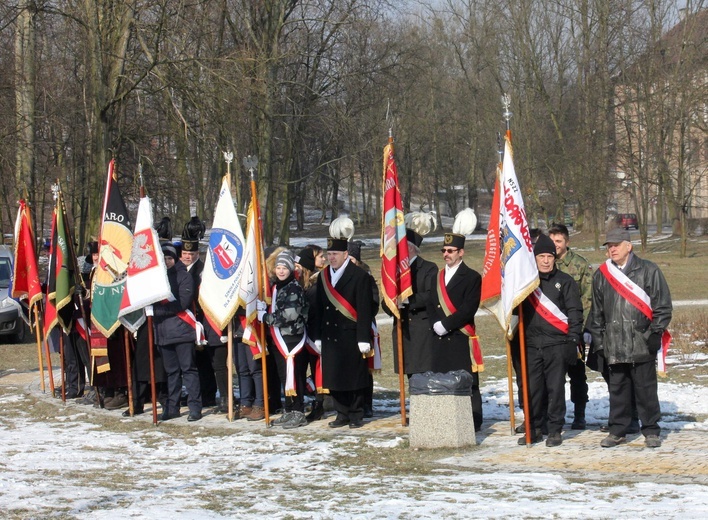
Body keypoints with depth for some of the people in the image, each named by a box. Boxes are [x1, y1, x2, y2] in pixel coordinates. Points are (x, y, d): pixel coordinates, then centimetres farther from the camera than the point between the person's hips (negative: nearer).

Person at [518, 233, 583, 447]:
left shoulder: (565, 281, 4)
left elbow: (575, 312, 0)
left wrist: (572, 340, -8)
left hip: (557, 344, -3)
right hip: (531, 344, 3)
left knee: (555, 388, -2)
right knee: (533, 388, 3)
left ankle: (555, 430, 4)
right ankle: (534, 428, 12)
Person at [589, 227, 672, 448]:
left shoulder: (648, 271, 1)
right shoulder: (601, 275, 12)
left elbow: (663, 305, 0)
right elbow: (596, 311, 17)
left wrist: (655, 333, -7)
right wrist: (598, 341, 12)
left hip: (642, 344, -3)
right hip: (614, 345, 3)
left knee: (645, 388, 1)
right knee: (617, 388, 8)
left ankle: (651, 431, 11)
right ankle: (617, 430, 17)